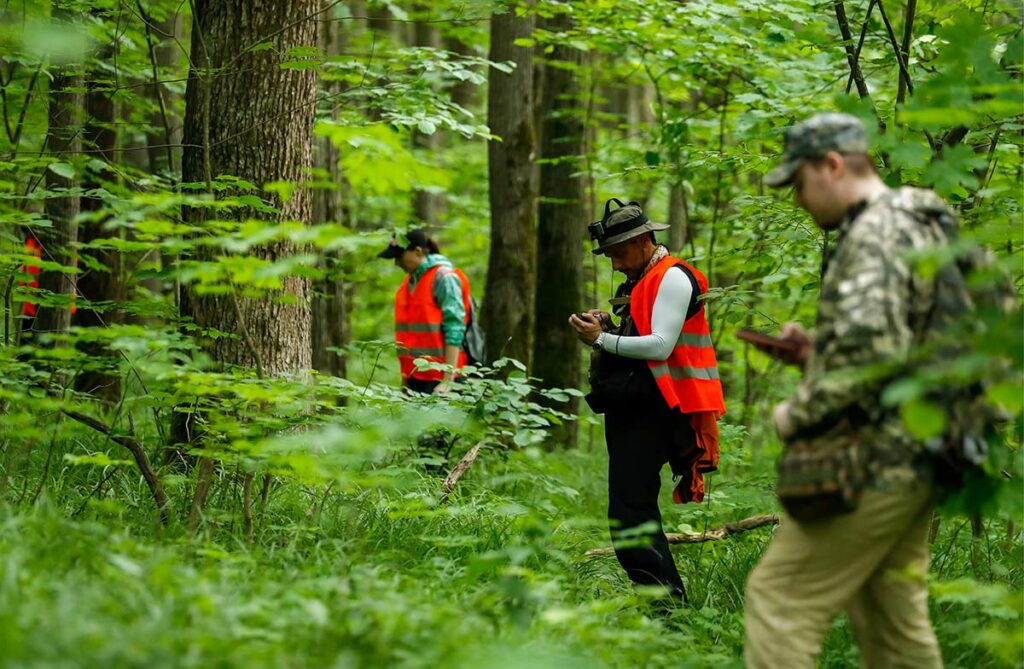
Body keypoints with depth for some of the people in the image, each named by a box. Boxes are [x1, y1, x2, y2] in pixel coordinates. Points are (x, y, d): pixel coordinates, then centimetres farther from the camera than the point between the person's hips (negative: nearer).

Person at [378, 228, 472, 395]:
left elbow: (454, 332, -14)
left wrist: (448, 381, -19)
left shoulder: (444, 279, -8)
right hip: (414, 378, 8)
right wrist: (405, 378, 17)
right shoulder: (410, 281, 16)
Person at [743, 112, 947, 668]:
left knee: (780, 599, -6)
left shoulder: (876, 234, -16)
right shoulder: (920, 226, 17)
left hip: (875, 460, -10)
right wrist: (816, 352, 14)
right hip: (917, 455, 10)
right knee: (892, 613, 15)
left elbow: (870, 348, -29)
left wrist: (800, 413, -16)